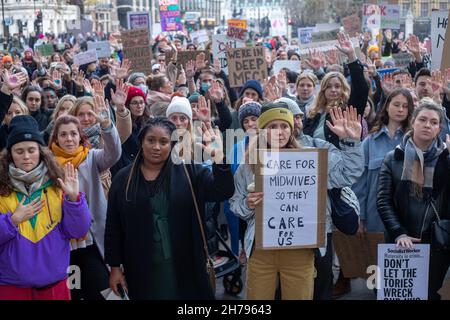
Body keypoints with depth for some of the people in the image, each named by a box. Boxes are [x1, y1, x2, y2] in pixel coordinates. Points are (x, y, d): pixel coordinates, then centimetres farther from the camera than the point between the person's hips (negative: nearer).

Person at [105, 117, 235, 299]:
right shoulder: (124, 178, 1)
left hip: (184, 268, 0)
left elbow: (222, 192, -13)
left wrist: (219, 158, -28)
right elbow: (113, 227, 5)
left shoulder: (188, 171, -2)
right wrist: (115, 267, 3)